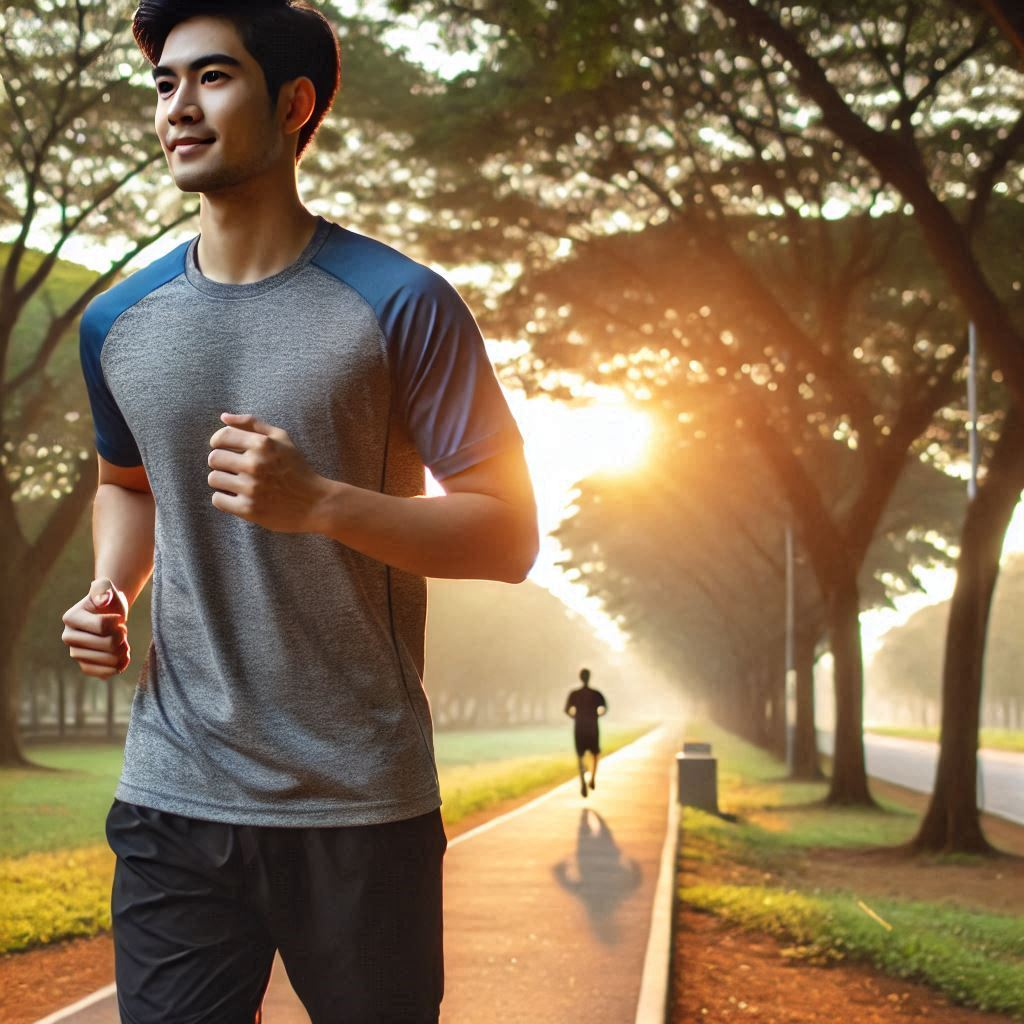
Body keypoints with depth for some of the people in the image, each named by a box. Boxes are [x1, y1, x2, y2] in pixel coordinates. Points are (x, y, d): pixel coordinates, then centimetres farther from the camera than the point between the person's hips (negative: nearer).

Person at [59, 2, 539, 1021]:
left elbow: (507, 535, -7)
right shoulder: (118, 323, 7)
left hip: (362, 807, -3)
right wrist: (110, 588, 3)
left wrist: (318, 501, -22)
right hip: (173, 796, 3)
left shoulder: (400, 306, -7)